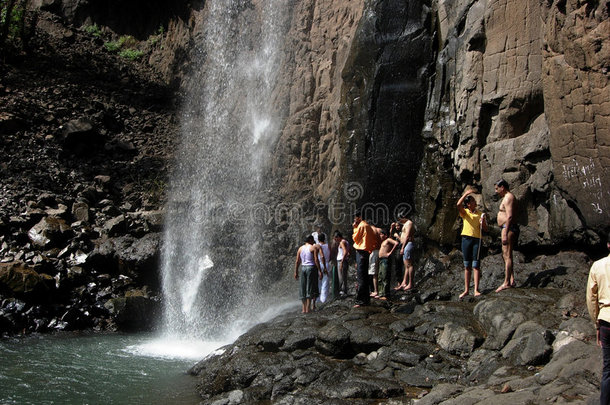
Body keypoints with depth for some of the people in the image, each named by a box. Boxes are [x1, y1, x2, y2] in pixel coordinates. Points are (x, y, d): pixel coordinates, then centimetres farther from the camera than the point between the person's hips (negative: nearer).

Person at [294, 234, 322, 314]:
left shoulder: (300, 248, 10)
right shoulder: (314, 248, -4)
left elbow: (297, 261, 8)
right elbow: (316, 260, -11)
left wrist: (296, 272, 12)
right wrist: (319, 271, -9)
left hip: (303, 268, 4)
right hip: (312, 268, -4)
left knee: (302, 289, 10)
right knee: (310, 288, -2)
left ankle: (304, 308, 9)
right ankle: (307, 308, -6)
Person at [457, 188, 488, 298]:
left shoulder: (480, 214, 9)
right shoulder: (465, 212, 5)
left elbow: (485, 230, 9)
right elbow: (458, 205, -17)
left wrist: (483, 223, -11)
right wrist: (465, 194, -14)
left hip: (477, 239, 0)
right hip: (466, 238, 0)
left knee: (476, 265, -5)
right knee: (467, 266, 6)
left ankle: (476, 290, -5)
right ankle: (466, 289, 10)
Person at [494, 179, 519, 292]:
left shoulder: (508, 198, -12)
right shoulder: (507, 197, 21)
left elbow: (509, 217, -22)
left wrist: (505, 233, -26)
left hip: (508, 228, -11)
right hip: (508, 229, 11)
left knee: (507, 256, -12)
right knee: (505, 255, 14)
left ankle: (506, 283, -13)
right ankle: (511, 280, 17)